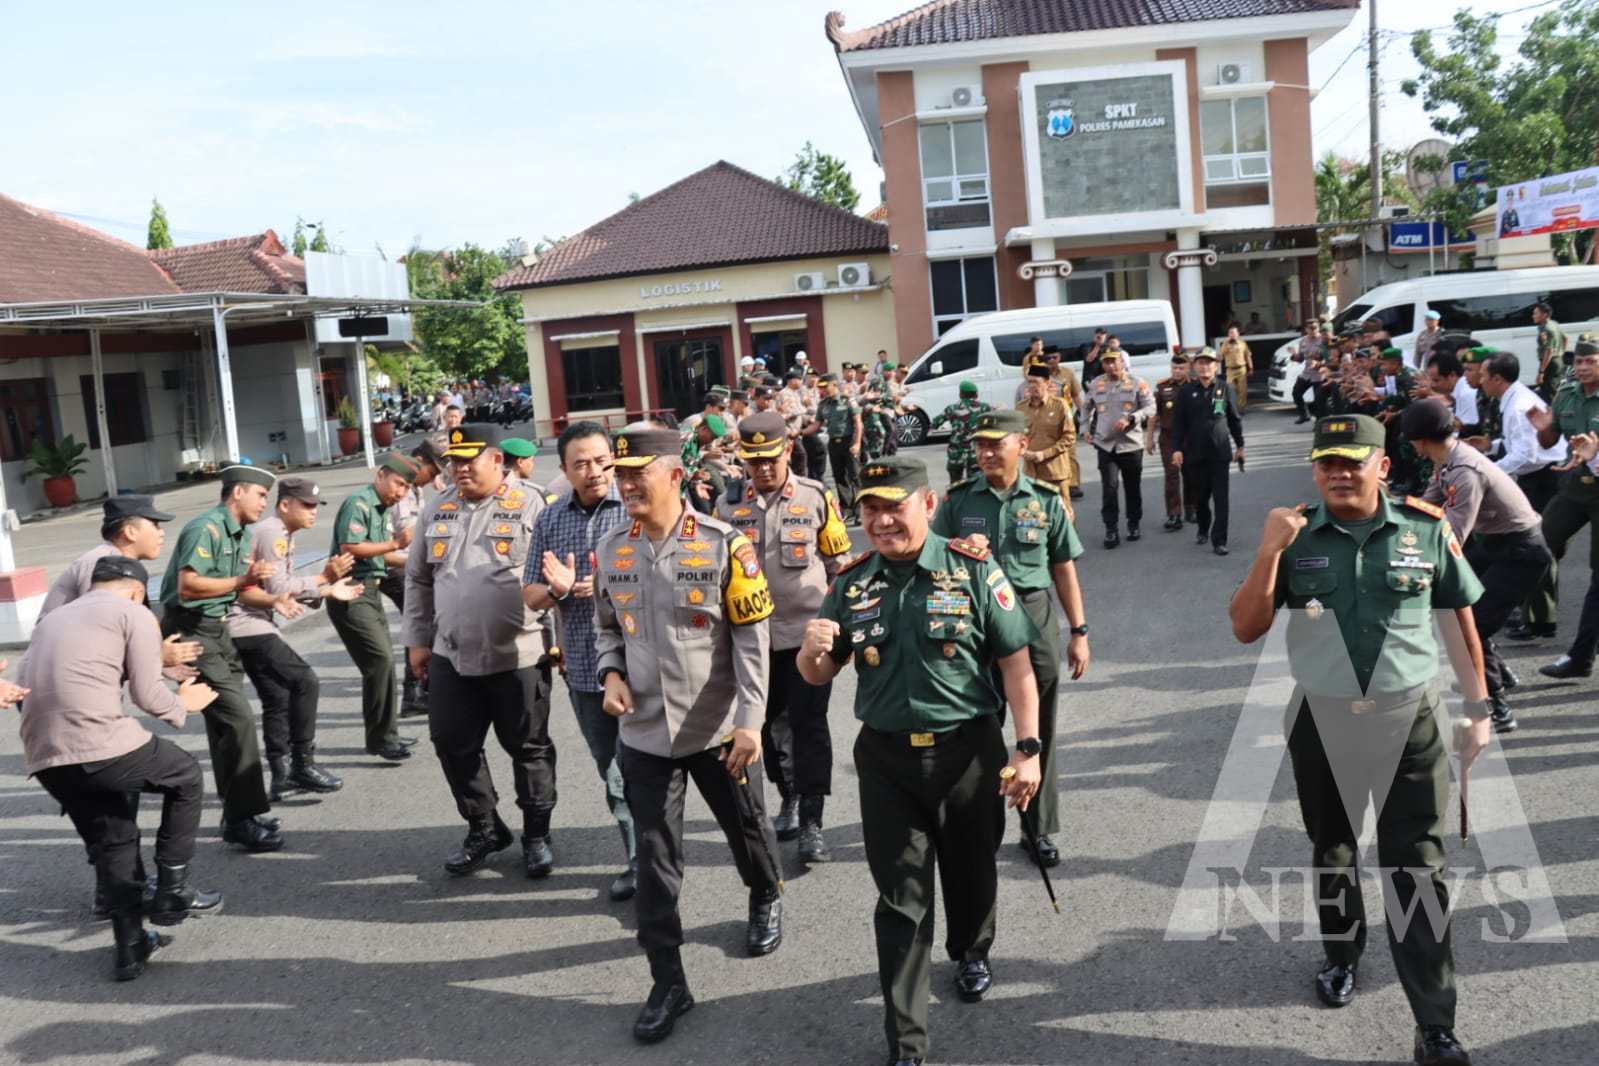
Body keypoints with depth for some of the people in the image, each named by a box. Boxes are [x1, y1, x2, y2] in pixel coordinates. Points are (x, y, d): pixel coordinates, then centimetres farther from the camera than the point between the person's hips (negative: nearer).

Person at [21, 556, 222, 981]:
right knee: (186, 776, 19)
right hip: (100, 744, -7)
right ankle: (171, 892, 19)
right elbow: (147, 696, -1)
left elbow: (28, 689, 24)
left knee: (112, 840, 23)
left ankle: (130, 947, 23)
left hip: (42, 757, 7)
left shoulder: (52, 619, 27)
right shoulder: (134, 614, 6)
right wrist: (184, 704, 20)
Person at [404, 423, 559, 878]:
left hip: (518, 655, -5)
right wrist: (416, 639, 14)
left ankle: (536, 835, 24)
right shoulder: (437, 510, 8)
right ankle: (483, 828, 29)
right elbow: (418, 579, 16)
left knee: (529, 749, 8)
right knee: (454, 747, 11)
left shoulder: (531, 506, -9)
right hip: (451, 656, 5)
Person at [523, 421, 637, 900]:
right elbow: (530, 596, 10)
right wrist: (556, 588, -11)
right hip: (583, 669, 5)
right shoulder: (549, 520, 7)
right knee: (612, 772, 15)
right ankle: (640, 860, 29)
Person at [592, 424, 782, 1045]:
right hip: (645, 732, 3)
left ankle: (766, 902, 50)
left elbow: (752, 638, -10)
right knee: (655, 861, 4)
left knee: (746, 829, 19)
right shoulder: (611, 551, 0)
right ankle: (668, 985, 16)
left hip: (720, 729, -2)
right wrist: (610, 674, -6)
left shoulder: (723, 545, -13)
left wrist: (750, 721, -15)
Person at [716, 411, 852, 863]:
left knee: (808, 724, -3)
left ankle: (811, 822, 3)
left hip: (808, 632, -3)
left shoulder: (816, 497, -4)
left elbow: (839, 563, 3)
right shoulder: (729, 505, 2)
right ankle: (790, 800, 33)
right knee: (771, 721, 14)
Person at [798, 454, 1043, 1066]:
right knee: (901, 900, 5)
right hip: (886, 758, 1)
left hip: (968, 750, -1)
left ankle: (971, 954, 53)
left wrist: (1028, 749, -12)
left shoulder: (973, 570, -10)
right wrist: (813, 649, -16)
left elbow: (1016, 665, -7)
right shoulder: (851, 584, -1)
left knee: (970, 872, 21)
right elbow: (817, 678, 7)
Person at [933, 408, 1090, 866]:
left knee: (1039, 728, 7)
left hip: (1035, 616, 0)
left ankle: (1040, 828, 21)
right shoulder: (958, 499, 0)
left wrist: (1079, 632, 5)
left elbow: (1063, 569, 6)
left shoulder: (1045, 499, 1)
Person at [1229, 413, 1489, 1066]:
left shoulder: (1426, 528, -7)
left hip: (1409, 718, -1)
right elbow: (1245, 629, -9)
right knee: (1332, 852, 20)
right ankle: (1341, 957, 44)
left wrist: (1478, 708, 5)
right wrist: (1269, 552, -21)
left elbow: (1459, 619, 4)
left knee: (1418, 868, 0)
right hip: (1322, 719, 2)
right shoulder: (1294, 534, -6)